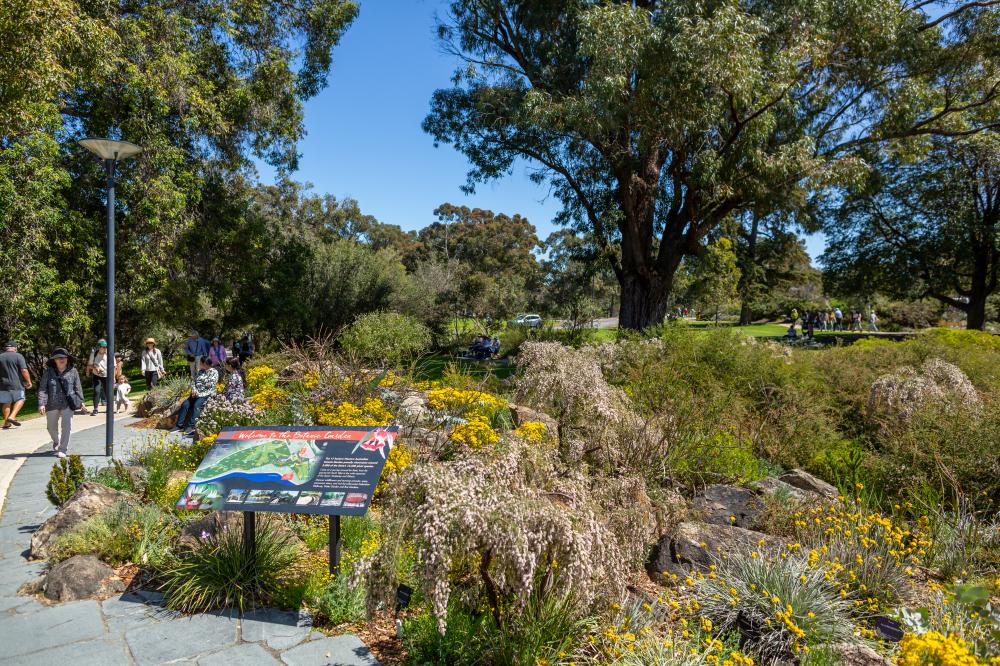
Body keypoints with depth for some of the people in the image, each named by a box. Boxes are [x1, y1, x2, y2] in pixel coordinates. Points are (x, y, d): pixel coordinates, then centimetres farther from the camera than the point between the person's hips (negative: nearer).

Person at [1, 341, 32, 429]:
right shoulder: (18, 356, -6)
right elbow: (24, 370, -14)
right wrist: (29, 381, -5)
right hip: (16, 384, -4)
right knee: (20, 400, 11)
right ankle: (12, 416, -7)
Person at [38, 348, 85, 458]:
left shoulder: (73, 371, 0)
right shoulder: (48, 372, -3)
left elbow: (77, 387, 8)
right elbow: (42, 389, -4)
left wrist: (81, 401, 9)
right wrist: (41, 403, -13)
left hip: (68, 404, -1)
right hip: (52, 405, 1)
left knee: (67, 426, -9)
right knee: (51, 427, 17)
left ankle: (63, 449, 2)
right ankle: (56, 443, 46)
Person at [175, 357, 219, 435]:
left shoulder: (214, 372, -1)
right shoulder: (201, 371, 21)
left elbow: (210, 385, -10)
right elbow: (193, 381, 16)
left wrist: (199, 393, -13)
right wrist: (194, 389, -5)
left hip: (206, 394, -7)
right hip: (196, 393, 7)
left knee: (197, 405, -30)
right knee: (185, 404, -15)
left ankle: (191, 427, -35)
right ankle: (179, 425, -14)